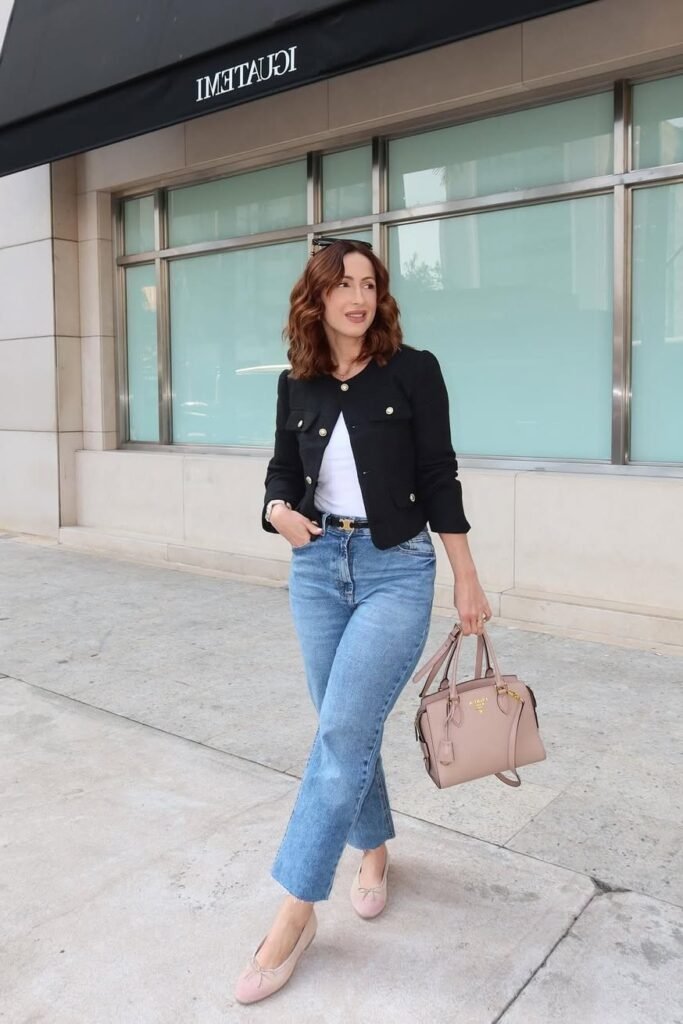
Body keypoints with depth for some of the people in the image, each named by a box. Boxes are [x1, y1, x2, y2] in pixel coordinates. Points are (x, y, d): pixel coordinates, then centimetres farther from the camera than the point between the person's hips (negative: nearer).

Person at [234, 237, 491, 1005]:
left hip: (396, 571, -4)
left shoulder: (412, 371, -4)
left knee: (343, 732, -10)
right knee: (345, 729, 11)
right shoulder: (296, 384, 6)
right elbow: (283, 471, 12)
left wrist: (467, 583, -2)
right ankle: (374, 848, 36)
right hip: (317, 568, 4)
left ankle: (295, 911, 2)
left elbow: (439, 479, -3)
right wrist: (280, 511, -12)